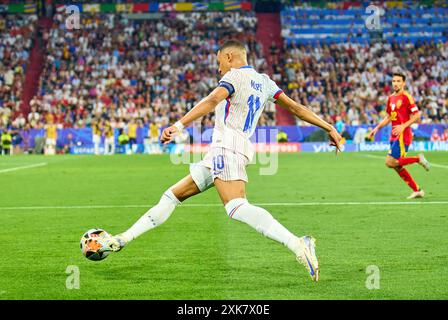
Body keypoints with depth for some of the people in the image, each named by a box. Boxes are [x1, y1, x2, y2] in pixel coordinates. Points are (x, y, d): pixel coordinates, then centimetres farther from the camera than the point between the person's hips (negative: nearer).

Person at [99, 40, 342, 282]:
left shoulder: (235, 75, -1)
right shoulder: (264, 82, 23)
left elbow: (212, 101, -19)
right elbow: (295, 107, 19)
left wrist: (179, 125, -29)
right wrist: (329, 128, 24)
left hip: (227, 146, -10)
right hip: (220, 153, 10)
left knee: (237, 208, -28)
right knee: (172, 196, 13)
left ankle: (298, 244, -40)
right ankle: (122, 240, 18)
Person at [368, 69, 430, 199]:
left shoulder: (407, 97, -10)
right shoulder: (391, 98, 13)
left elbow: (417, 115, -13)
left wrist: (403, 126, -21)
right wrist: (377, 128, 13)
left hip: (403, 135, -8)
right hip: (394, 136, 8)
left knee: (390, 162, -16)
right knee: (397, 167, 7)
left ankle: (418, 159, -1)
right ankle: (417, 190, 16)